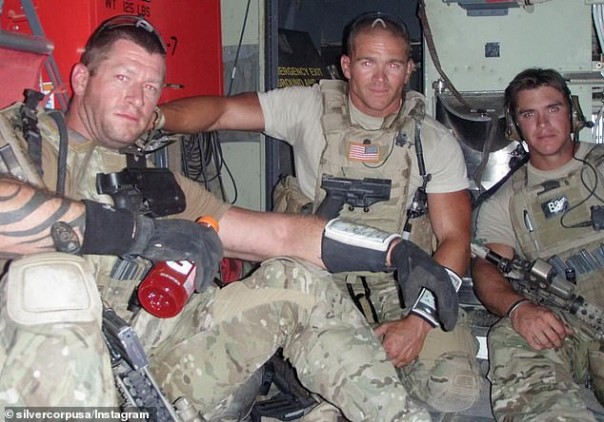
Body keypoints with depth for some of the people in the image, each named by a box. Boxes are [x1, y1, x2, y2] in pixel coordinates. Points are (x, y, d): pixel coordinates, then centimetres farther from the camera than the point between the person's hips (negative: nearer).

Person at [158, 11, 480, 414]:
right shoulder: (310, 107, 0)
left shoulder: (436, 142, 0)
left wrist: (419, 320, -17)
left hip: (402, 287, 0)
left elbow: (455, 239, -3)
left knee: (454, 389, -22)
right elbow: (220, 111, -8)